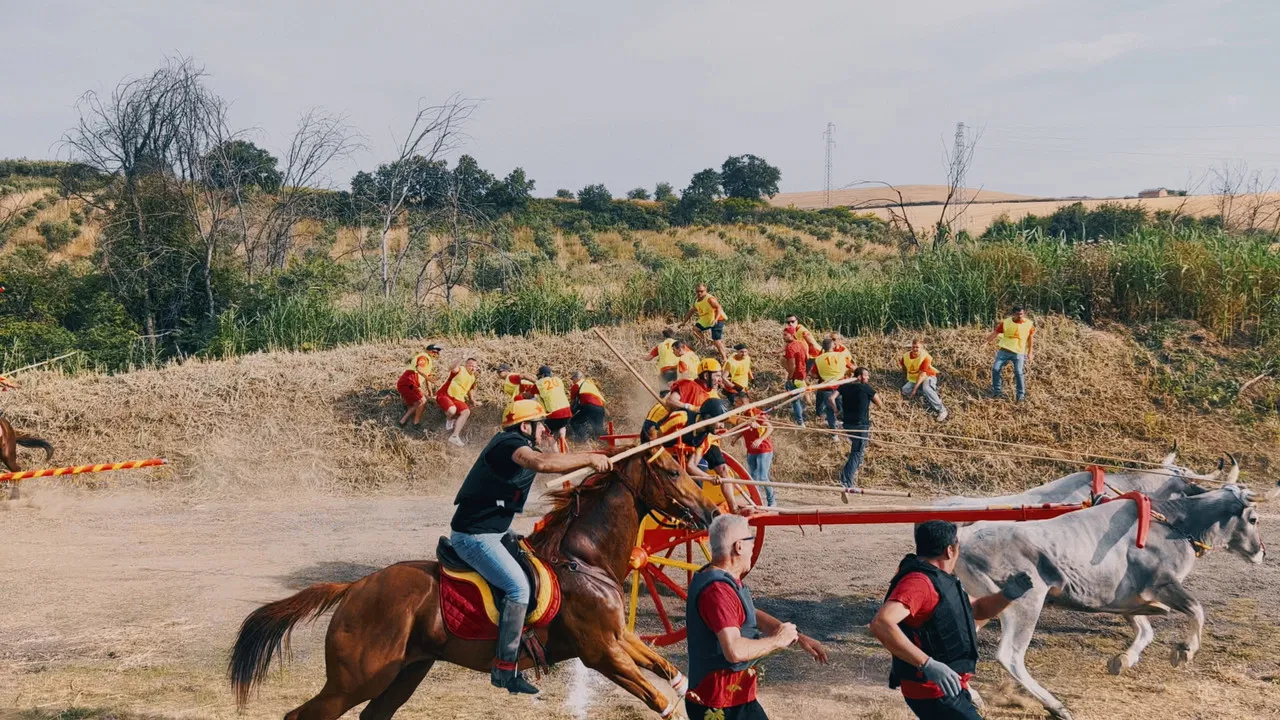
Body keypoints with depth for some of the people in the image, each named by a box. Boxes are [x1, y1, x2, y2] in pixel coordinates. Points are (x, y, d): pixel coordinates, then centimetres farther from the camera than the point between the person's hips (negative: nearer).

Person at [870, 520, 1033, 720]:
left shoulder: (939, 580, 11)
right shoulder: (919, 582, -23)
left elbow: (978, 610, 22)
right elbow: (880, 624, -37)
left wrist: (1007, 594, 1)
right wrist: (927, 664, -41)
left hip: (945, 687, 11)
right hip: (933, 693, -11)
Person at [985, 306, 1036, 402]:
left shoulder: (1029, 324, -2)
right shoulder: (1005, 322, -4)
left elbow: (1030, 339, 8)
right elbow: (995, 333, -3)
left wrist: (1029, 353, 10)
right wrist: (986, 342, -15)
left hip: (1019, 352, -1)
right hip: (1004, 350, 1)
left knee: (1019, 373, -11)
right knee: (995, 369, -4)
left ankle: (1021, 395, 3)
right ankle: (997, 391, 12)